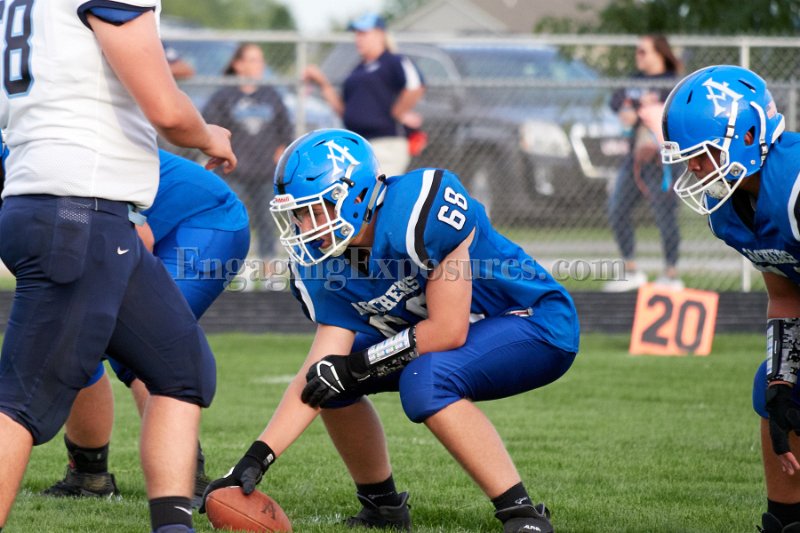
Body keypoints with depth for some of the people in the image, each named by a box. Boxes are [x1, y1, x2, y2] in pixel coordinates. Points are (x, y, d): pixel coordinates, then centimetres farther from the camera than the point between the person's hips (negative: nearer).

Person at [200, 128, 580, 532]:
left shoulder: (419, 211, -31)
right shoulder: (326, 268, -8)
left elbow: (449, 330, -28)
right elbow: (316, 377, -11)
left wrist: (358, 367, -22)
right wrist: (254, 460, -20)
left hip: (537, 322, -8)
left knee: (426, 381, -32)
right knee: (334, 377, -2)